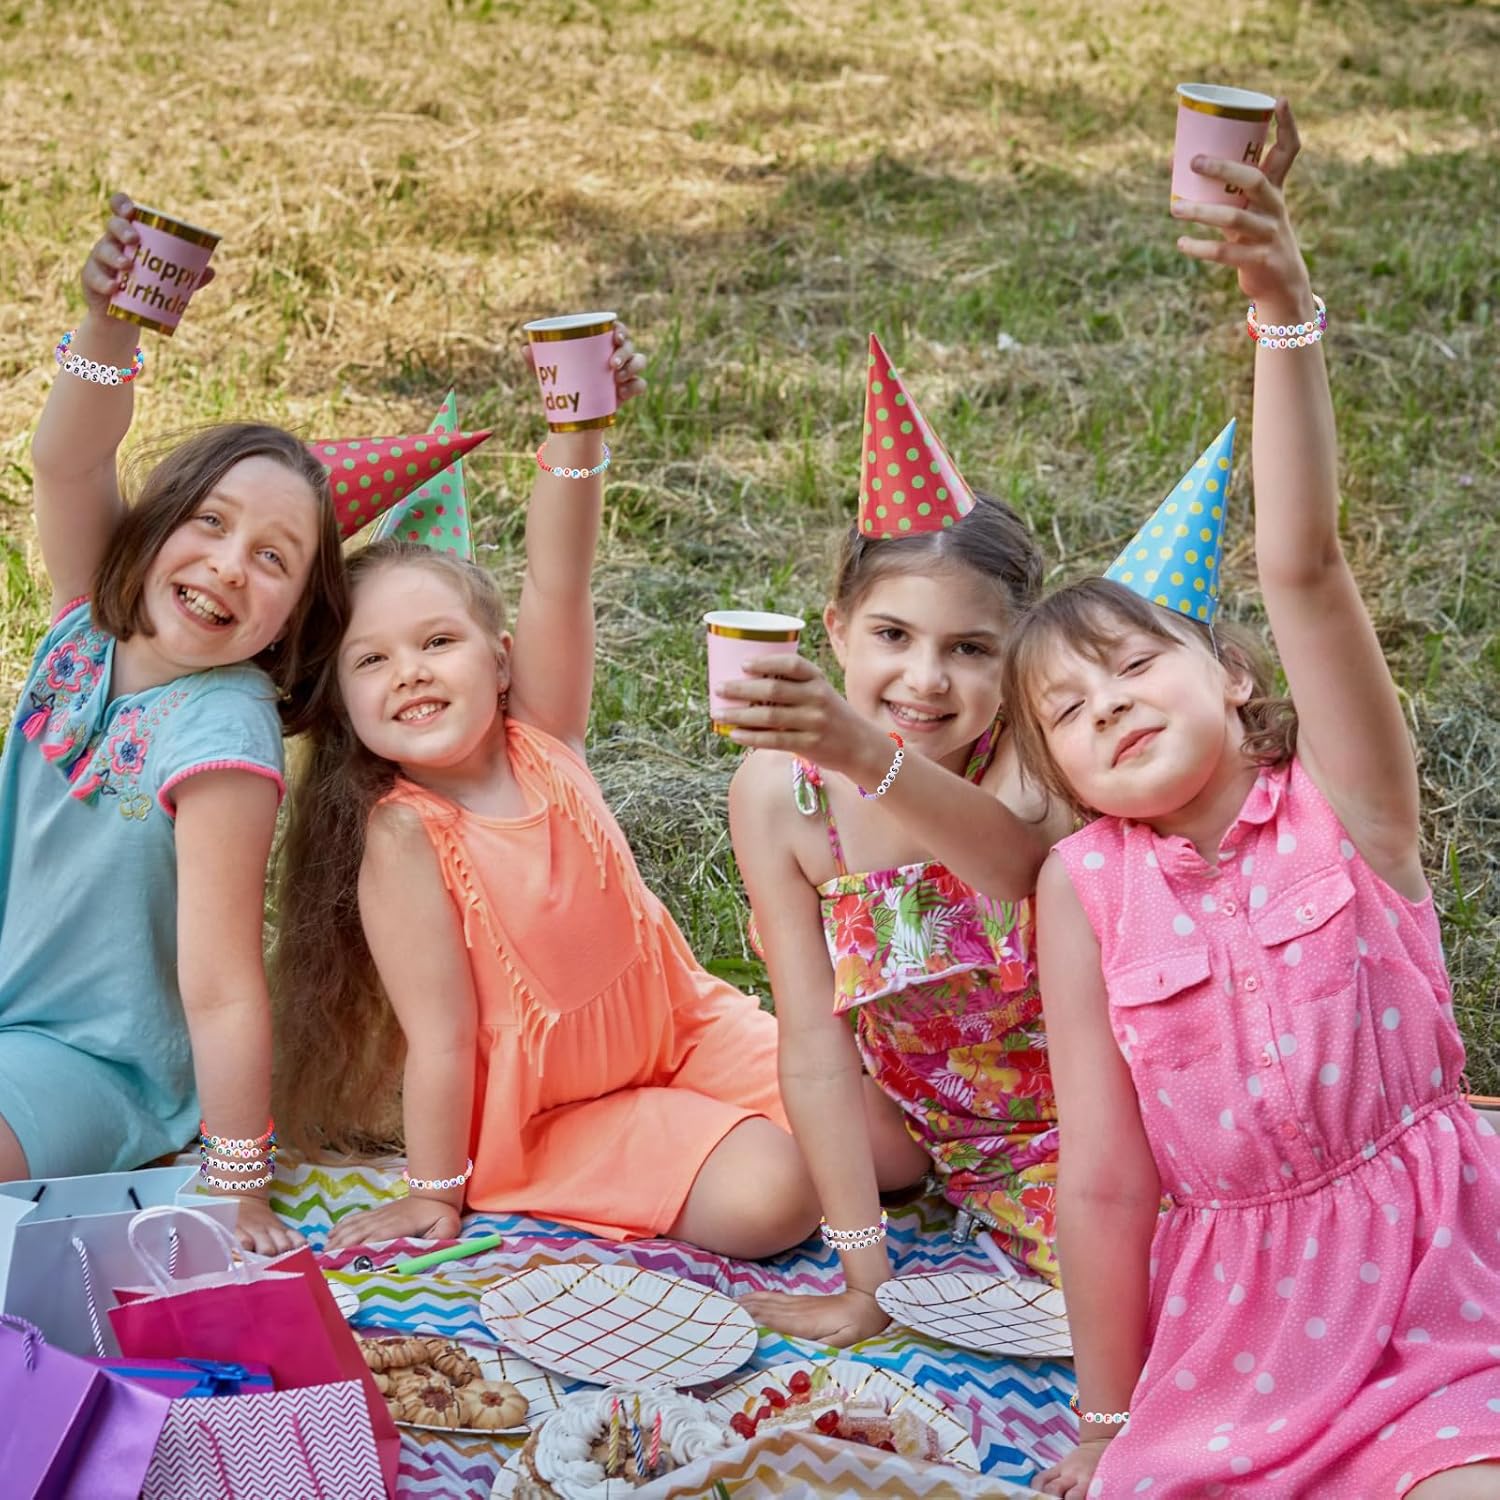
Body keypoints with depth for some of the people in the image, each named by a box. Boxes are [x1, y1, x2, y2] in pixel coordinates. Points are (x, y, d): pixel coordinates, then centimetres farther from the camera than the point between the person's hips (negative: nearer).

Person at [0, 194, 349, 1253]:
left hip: (90, 1069, -7)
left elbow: (222, 989, -26)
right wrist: (111, 326, -37)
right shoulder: (96, 624, -6)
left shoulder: (221, 739, -25)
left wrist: (239, 1192, -24)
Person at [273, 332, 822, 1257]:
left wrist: (579, 431, -37)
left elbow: (558, 588, -24)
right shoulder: (403, 841, -21)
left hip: (683, 1025, 5)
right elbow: (442, 1038, -19)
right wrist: (435, 1193, -14)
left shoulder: (537, 738, -9)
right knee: (770, 1199, -25)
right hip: (551, 1108, -5)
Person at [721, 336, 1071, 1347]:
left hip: (1070, 1105, -3)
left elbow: (1017, 859, -52)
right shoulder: (783, 794, -20)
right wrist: (864, 1276, -21)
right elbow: (814, 1037, -19)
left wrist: (871, 757, -71)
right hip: (909, 1109, 4)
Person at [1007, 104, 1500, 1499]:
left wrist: (1285, 313, -29)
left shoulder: (1344, 801, -4)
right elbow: (1105, 1180, -1)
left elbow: (1303, 566, -20)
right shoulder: (1085, 886, -2)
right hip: (1232, 1327, 1)